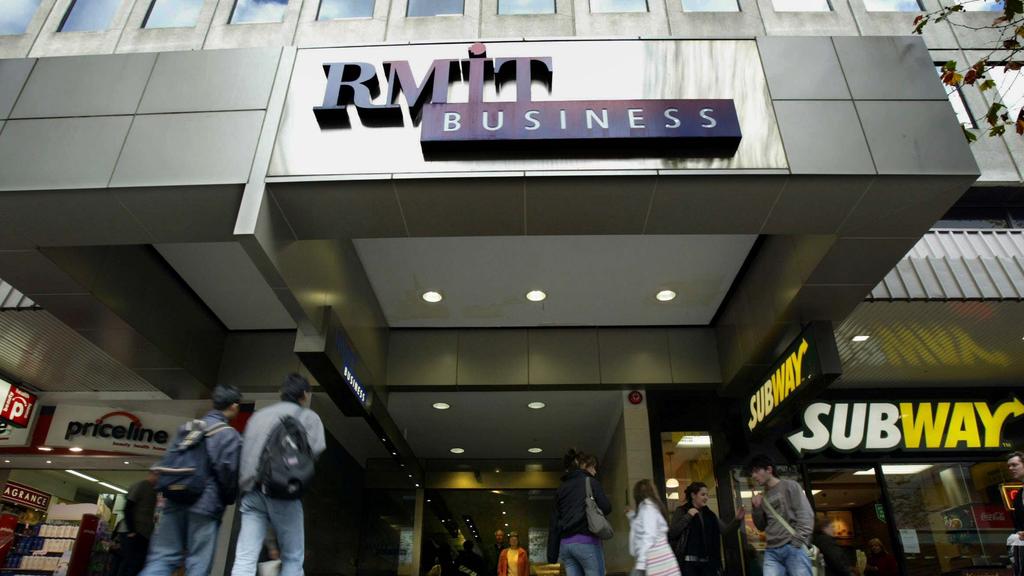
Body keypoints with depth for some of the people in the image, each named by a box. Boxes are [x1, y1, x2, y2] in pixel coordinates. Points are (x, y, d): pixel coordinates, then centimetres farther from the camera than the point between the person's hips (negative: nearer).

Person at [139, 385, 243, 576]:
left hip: (175, 499, 6)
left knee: (162, 558, 8)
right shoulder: (229, 435, -5)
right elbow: (228, 471, -12)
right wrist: (228, 499, 4)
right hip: (205, 503, -6)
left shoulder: (188, 428, 16)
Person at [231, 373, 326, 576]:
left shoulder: (258, 415, 25)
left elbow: (245, 452, 19)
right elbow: (315, 449, -6)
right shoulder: (308, 416, 8)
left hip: (251, 490, 5)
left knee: (244, 559, -1)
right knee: (293, 557, 8)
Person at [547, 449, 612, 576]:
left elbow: (554, 523, 14)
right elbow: (606, 508, -6)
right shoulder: (590, 481, 1)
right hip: (587, 541, -6)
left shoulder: (561, 487, 17)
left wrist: (552, 555, 14)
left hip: (565, 544, 6)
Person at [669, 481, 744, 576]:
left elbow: (725, 529, 6)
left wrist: (737, 520, -10)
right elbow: (671, 533, -10)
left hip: (708, 562, 5)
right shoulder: (681, 511, 0)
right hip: (689, 562, -5)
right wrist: (688, 516, -14)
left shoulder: (709, 514, 15)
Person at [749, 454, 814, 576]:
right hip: (771, 552, 5)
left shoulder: (789, 486, 5)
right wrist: (756, 508, 7)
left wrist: (798, 542, -13)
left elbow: (806, 515, -4)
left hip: (793, 548, -4)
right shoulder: (763, 497, 21)